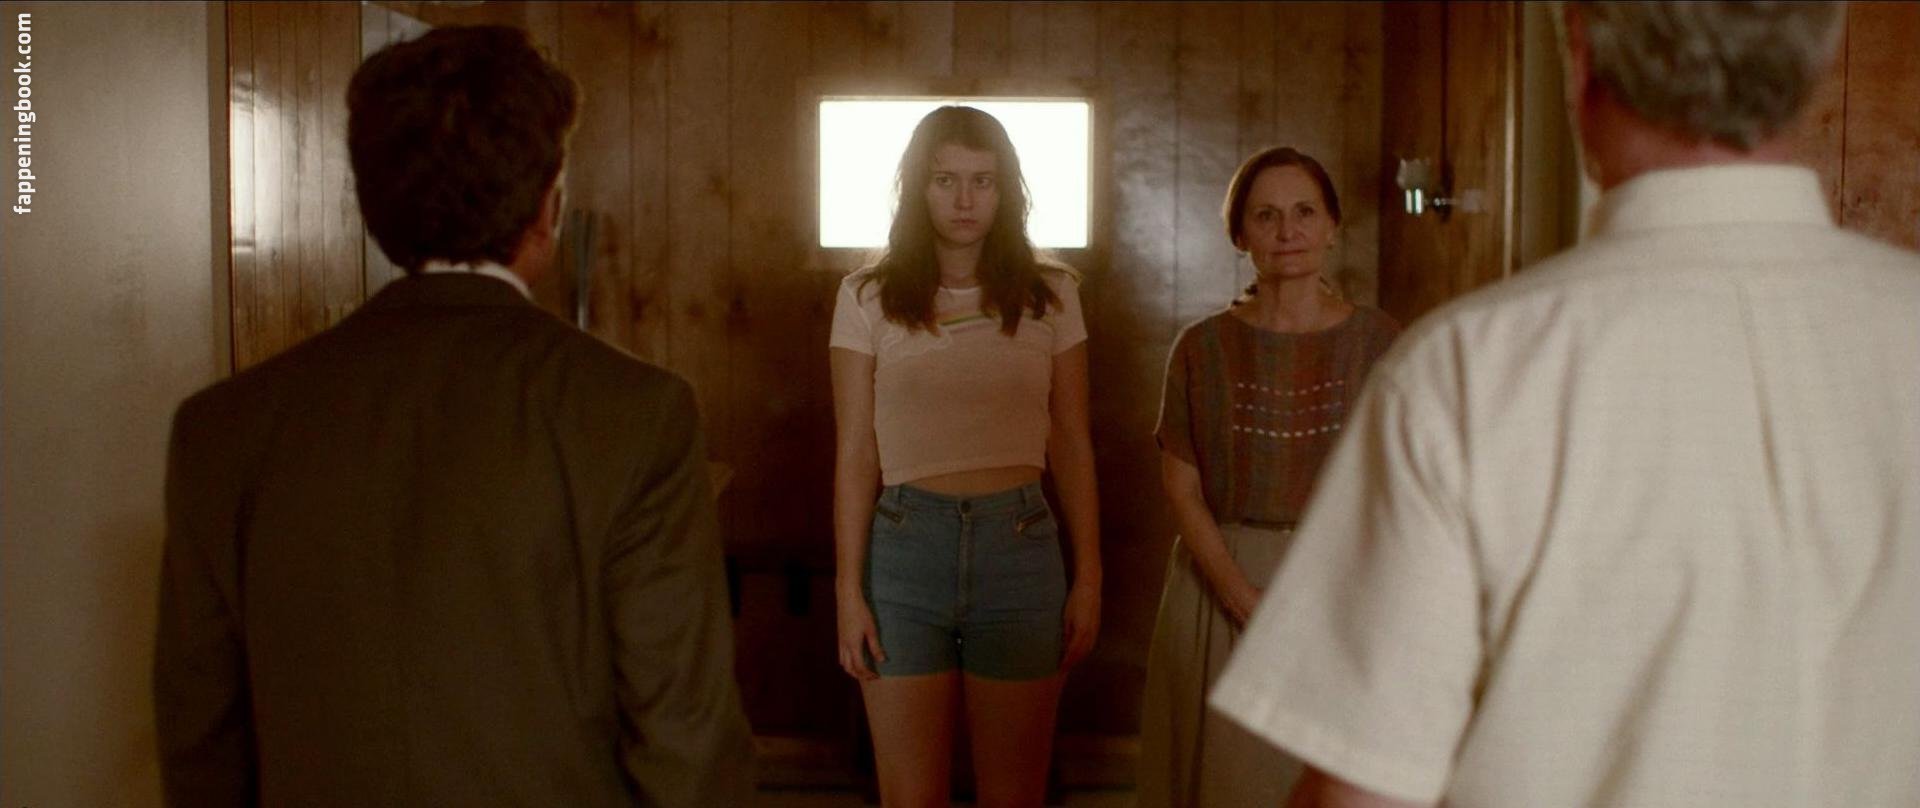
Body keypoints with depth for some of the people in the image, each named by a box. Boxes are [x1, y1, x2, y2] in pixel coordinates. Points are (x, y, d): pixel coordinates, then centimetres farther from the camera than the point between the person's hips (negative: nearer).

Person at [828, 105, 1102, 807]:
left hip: (1019, 544, 1)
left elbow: (1072, 445, 8)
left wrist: (1088, 576, 4)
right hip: (904, 545, -1)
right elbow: (856, 452, 2)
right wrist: (849, 590, -2)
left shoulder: (1050, 296, 6)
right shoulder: (868, 297, 3)